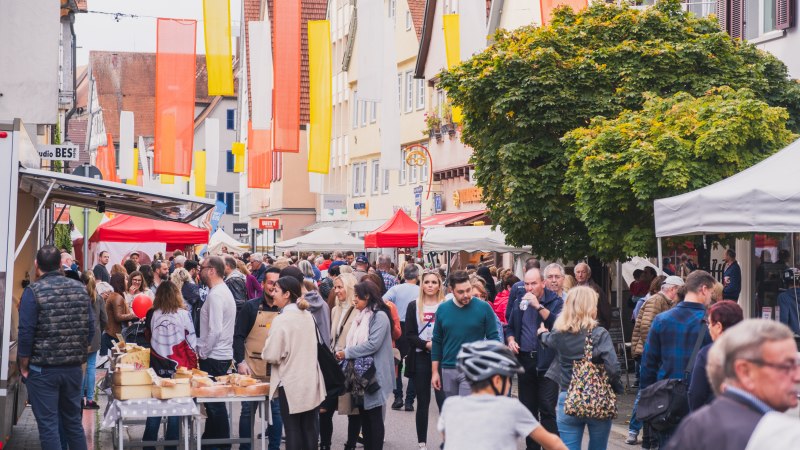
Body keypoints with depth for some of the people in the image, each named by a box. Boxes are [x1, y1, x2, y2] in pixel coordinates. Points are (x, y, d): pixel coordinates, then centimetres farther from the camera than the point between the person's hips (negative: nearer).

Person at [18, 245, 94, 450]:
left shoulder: (34, 291, -11)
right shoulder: (80, 289, 3)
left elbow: (26, 333, -13)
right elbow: (90, 328, 4)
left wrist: (23, 367, -3)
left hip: (42, 369, -5)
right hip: (74, 368, 5)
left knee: (48, 425, 1)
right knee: (73, 422, 15)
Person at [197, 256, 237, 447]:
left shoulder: (216, 295, -17)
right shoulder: (223, 291, 14)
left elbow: (215, 330, -24)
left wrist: (203, 353, -14)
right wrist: (203, 350, 17)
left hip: (214, 357, -10)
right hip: (221, 355, 10)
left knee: (215, 404, -2)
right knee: (213, 402, 17)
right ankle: (210, 439, 25)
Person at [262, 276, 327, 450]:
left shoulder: (281, 320, -16)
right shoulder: (308, 316, 4)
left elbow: (272, 356, -16)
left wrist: (265, 353, 3)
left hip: (291, 385, -6)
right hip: (311, 382, 6)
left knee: (293, 431, 2)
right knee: (310, 429, 11)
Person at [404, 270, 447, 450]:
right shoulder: (414, 306, 6)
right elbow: (409, 335, 0)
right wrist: (426, 344, -14)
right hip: (420, 359, 2)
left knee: (444, 401, -9)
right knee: (423, 403, 9)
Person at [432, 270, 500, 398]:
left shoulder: (484, 308, -6)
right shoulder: (443, 309, 3)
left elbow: (493, 338, -2)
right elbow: (437, 341, 9)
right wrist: (434, 371, 7)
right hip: (448, 370, 4)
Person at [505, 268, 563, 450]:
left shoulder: (555, 302, -2)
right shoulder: (520, 302, 12)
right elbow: (510, 327, 22)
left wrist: (538, 306, -22)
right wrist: (511, 340, 2)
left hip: (547, 361, -5)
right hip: (525, 361, 5)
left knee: (547, 409, -8)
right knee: (528, 408, 11)